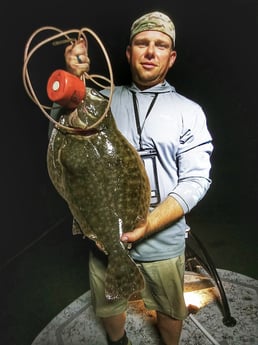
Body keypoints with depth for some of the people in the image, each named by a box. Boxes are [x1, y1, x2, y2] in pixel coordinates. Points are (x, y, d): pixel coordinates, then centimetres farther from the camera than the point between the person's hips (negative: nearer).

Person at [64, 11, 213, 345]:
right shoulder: (104, 100, 2)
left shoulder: (188, 111, -5)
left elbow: (195, 180, -11)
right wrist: (74, 79, -16)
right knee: (108, 307, 25)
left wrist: (148, 224, -24)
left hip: (162, 240, -1)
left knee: (170, 309, 23)